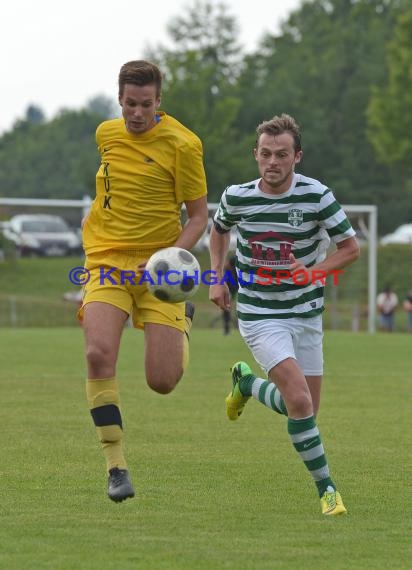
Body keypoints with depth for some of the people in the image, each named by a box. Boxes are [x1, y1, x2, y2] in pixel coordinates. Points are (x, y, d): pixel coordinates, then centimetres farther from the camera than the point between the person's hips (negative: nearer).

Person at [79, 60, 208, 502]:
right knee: (99, 354, -24)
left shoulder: (182, 144, -9)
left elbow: (199, 216, -5)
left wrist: (170, 257, -19)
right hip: (107, 263, 3)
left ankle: (182, 323, 31)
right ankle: (116, 465, -16)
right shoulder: (106, 134, 6)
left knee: (162, 382, -7)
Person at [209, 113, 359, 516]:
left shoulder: (316, 196, -12)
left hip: (305, 313, 2)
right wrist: (217, 278, 4)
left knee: (306, 410, 8)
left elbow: (350, 247, -3)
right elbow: (219, 229, 15)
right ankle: (325, 488, -8)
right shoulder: (237, 197, -8)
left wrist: (313, 272, -19)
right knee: (299, 400, -21)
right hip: (259, 314, -2)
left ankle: (248, 382, 37)